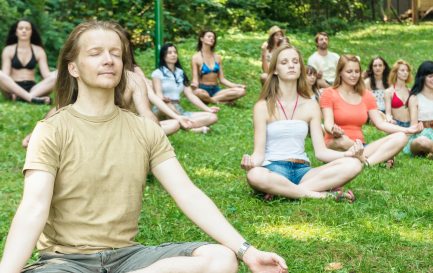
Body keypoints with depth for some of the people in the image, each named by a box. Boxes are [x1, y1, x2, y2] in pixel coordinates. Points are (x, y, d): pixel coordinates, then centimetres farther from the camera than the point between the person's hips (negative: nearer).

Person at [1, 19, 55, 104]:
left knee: (57, 75, -23)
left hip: (32, 88, 2)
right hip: (14, 88, -1)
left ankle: (31, 96, -42)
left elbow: (46, 74, 3)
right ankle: (31, 98, -45)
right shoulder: (8, 50, 8)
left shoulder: (38, 51, 12)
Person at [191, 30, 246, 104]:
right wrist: (194, 84, -30)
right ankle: (221, 101, -20)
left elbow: (222, 79, 12)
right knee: (197, 92, -43)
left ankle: (210, 100, -21)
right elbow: (195, 79, -5)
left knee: (241, 91, -20)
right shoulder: (196, 57, -1)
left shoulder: (217, 57, 12)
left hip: (216, 90, 5)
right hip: (203, 89, -4)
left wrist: (237, 85, -2)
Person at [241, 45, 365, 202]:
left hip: (302, 170, 4)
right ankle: (319, 195, -27)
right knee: (254, 175, -41)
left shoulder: (310, 105, 12)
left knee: (353, 164, -22)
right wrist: (251, 161, -28)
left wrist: (347, 153, -14)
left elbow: (321, 151, 6)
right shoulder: (263, 106, 3)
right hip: (273, 170, -4)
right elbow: (259, 152, -3)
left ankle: (283, 191, -27)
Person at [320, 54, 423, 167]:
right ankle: (381, 158, -24)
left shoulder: (366, 96, 15)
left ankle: (365, 163, -36)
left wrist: (407, 130, -8)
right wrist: (333, 130, -37)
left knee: (400, 138, -16)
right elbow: (328, 124, -11)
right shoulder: (329, 94, 1)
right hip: (335, 146, -5)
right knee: (342, 140, -41)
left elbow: (380, 123, 7)